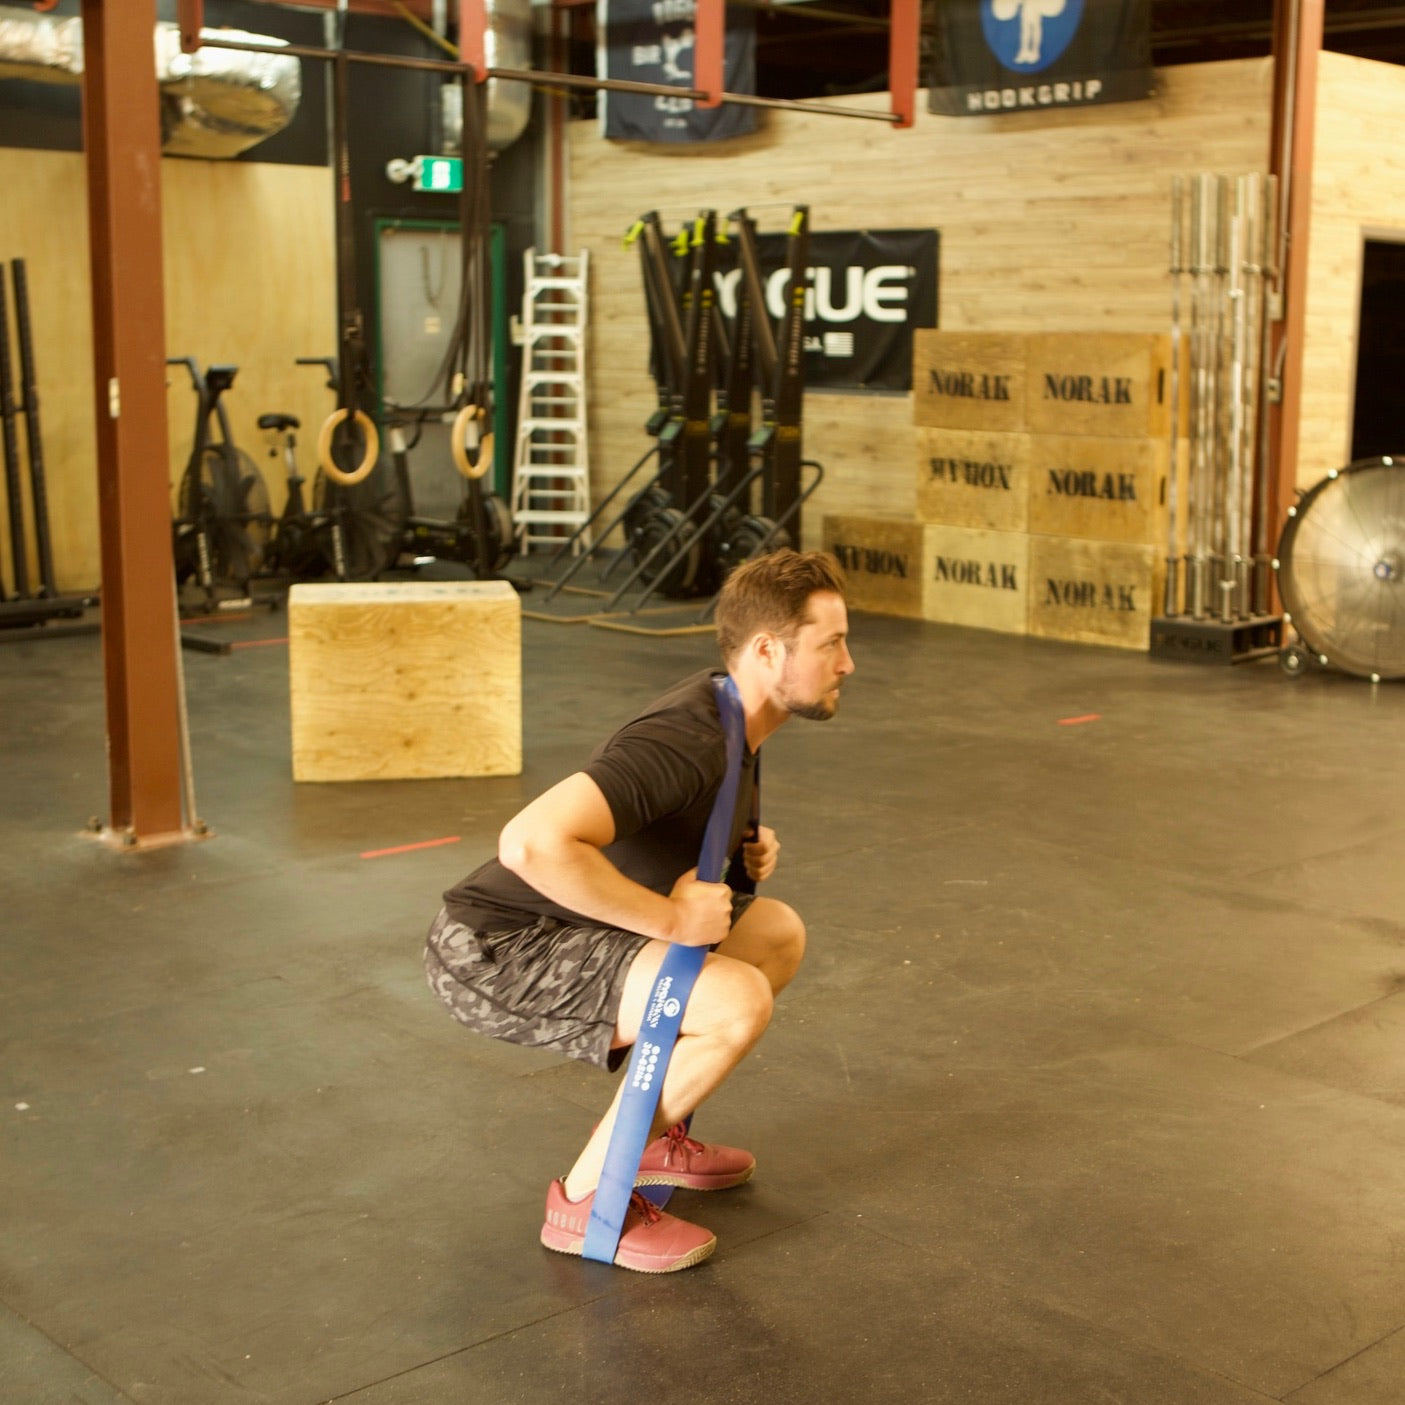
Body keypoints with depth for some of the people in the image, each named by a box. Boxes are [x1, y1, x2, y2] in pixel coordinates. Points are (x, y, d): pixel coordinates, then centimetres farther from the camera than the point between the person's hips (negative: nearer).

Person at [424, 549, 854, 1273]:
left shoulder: (733, 718, 5)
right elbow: (531, 843, -39)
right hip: (492, 950, -10)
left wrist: (745, 847, 5)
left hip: (557, 930, 10)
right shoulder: (687, 741, -26)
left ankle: (649, 1135, 21)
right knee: (739, 1002, -25)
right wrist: (670, 917, -29)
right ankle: (586, 1198, -7)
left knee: (778, 933, 12)